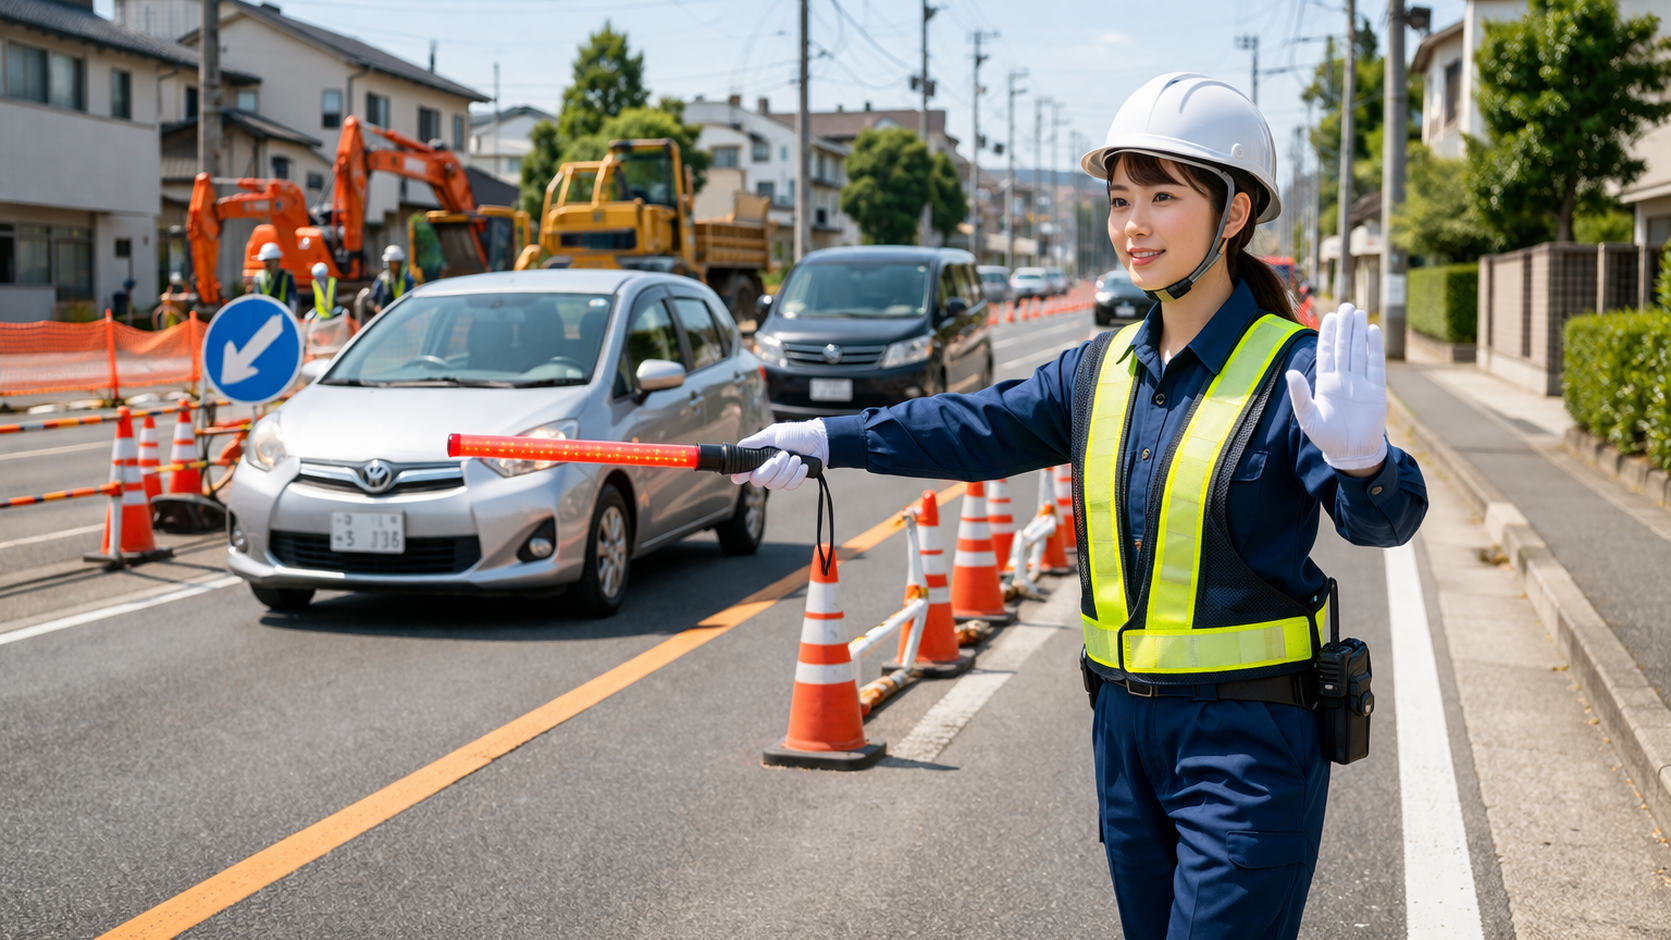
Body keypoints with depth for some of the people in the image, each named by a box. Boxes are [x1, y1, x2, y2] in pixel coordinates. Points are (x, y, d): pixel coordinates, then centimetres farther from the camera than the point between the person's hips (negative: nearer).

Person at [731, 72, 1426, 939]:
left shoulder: (1292, 369, -13)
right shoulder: (1101, 370, 6)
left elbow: (1383, 520, -23)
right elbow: (977, 428, 15)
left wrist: (1361, 461, -46)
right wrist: (827, 439, 12)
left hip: (1248, 745, -6)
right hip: (1124, 728, 6)